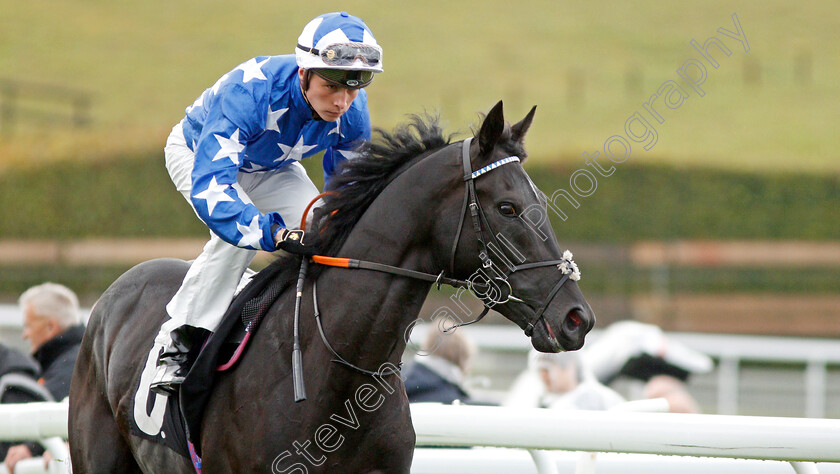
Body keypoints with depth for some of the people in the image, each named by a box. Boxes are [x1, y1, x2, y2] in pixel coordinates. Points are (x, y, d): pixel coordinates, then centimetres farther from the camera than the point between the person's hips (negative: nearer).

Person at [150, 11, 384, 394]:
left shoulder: (352, 112, -27)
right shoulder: (248, 91, -45)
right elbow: (208, 187, -53)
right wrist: (276, 233, -66)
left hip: (271, 169, 5)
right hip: (197, 152, -5)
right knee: (238, 233, -32)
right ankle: (178, 341, -21)